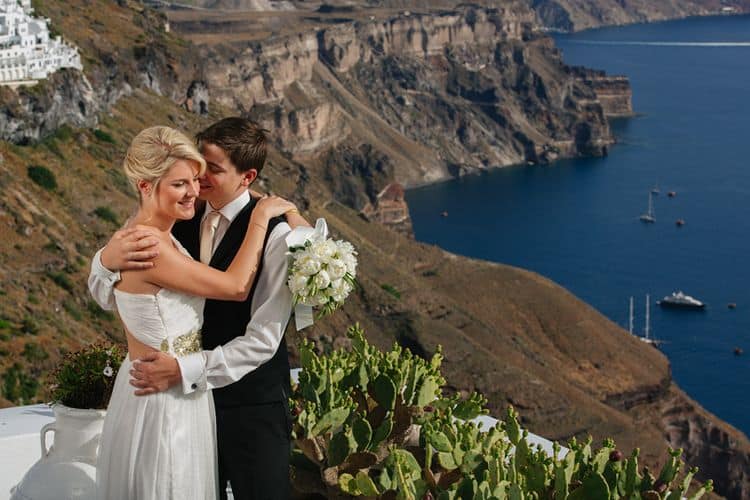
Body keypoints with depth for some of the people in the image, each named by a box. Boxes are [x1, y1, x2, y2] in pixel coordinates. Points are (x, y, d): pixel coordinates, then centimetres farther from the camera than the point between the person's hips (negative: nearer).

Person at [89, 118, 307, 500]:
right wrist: (106, 259, -22)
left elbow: (263, 339, -19)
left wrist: (185, 370, -24)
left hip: (252, 404, -4)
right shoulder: (179, 222, -1)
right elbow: (110, 297, 0)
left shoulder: (275, 232, -16)